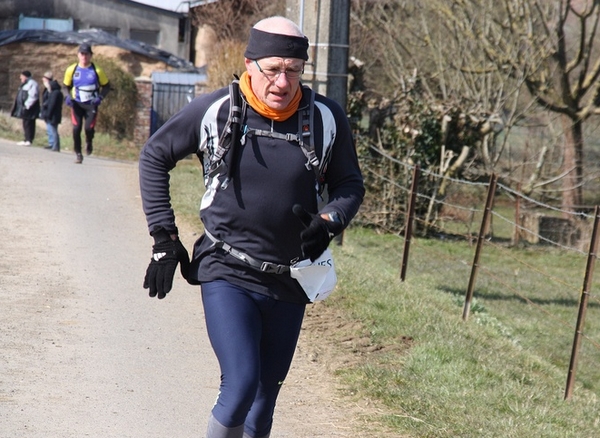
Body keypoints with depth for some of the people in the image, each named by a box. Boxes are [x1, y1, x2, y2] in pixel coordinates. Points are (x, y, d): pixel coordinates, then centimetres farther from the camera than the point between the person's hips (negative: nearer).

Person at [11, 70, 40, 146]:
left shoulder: (32, 84, -13)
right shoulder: (25, 84, 21)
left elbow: (32, 97, -21)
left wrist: (26, 105, -22)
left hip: (29, 109, -10)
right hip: (25, 108, 10)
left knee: (28, 124, -10)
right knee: (26, 124, 10)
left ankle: (28, 140, -10)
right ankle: (27, 140, 12)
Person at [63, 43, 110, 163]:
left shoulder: (96, 71, -4)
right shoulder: (71, 70, 0)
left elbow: (106, 86, 6)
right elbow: (67, 86, 13)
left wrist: (100, 97, -10)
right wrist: (68, 97, -5)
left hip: (91, 104, -1)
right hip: (77, 104, 1)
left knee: (89, 127, -15)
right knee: (76, 128, -8)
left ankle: (89, 142, 20)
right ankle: (78, 154, 6)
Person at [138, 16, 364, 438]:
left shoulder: (326, 118, -5)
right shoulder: (214, 111, -9)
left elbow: (350, 184, 9)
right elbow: (155, 156, 6)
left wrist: (328, 222, -13)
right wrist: (164, 236, 2)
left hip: (289, 281, 3)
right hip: (227, 276, -3)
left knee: (266, 393, 14)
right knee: (241, 384, -19)